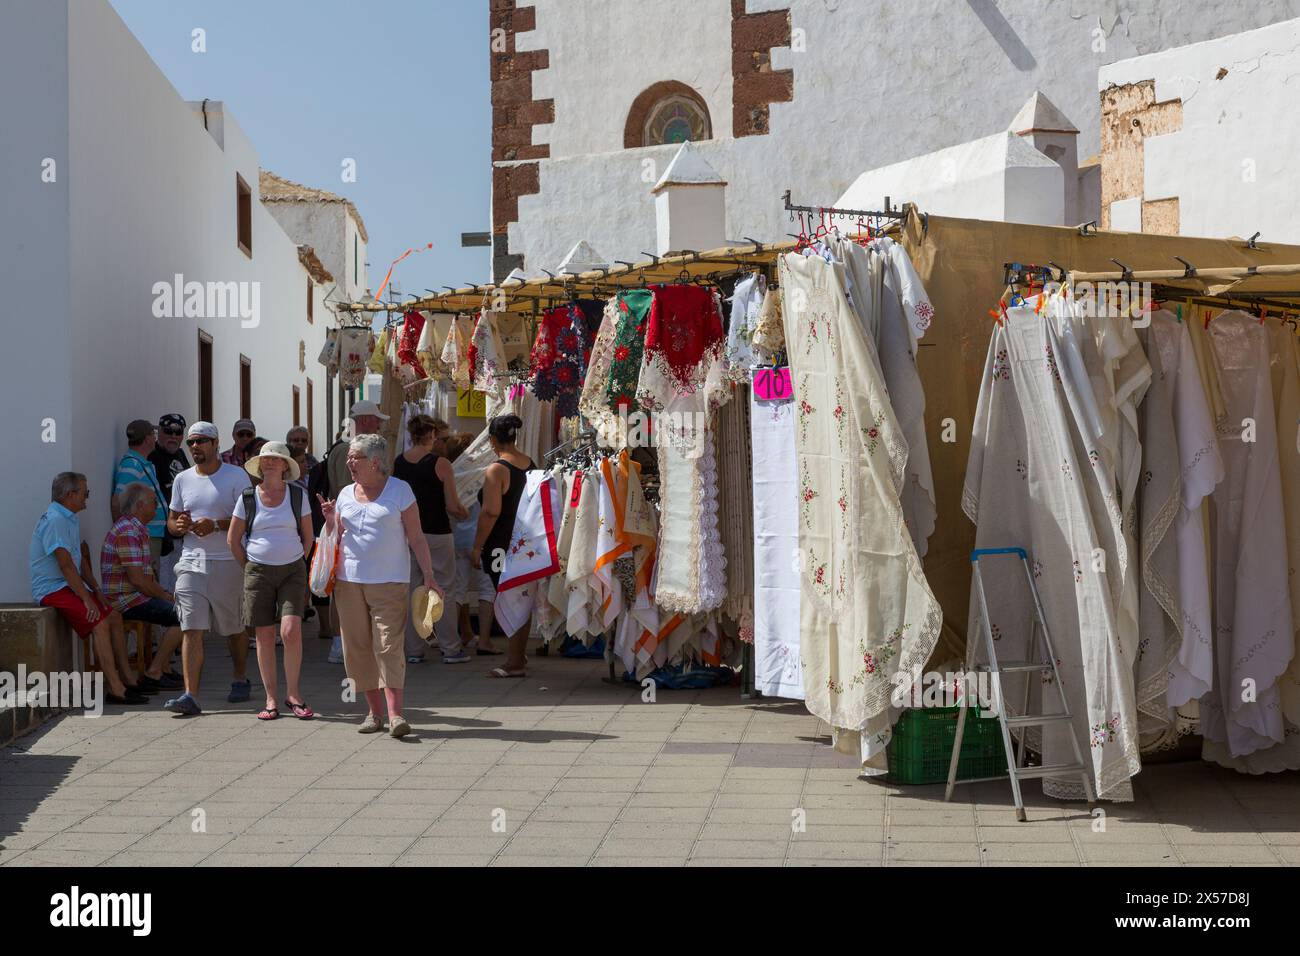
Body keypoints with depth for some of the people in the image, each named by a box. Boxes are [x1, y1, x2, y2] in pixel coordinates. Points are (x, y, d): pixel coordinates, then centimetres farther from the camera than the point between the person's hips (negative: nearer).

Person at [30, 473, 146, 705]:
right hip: (52, 589, -10)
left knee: (113, 616, 2)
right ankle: (115, 688, -25)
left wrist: (96, 590, 8)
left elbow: (81, 558, 19)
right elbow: (65, 565, -22)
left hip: (70, 585, 10)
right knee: (99, 623, -23)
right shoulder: (54, 520, -17)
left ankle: (126, 679, 2)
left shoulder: (70, 519, 16)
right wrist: (87, 599, -23)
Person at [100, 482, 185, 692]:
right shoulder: (127, 532, -18)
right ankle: (153, 673, -13)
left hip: (135, 597, 11)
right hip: (125, 601, -11)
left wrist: (167, 594, 10)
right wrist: (166, 597, -11)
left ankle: (162, 669, 12)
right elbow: (137, 580, -22)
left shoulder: (137, 530, 17)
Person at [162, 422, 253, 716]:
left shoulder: (236, 476, -2)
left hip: (228, 562, -3)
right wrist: (178, 525, -6)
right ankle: (190, 695, -14)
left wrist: (216, 525, -20)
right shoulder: (182, 479, 12)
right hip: (192, 561, 3)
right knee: (191, 630, -9)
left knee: (234, 628, 10)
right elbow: (172, 520, 18)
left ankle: (241, 680, 33)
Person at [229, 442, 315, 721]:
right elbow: (233, 538, 9)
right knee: (264, 636, 1)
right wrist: (249, 568, 9)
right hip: (259, 572, 1)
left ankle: (293, 694, -2)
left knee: (291, 631, -15)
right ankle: (271, 698, 9)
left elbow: (308, 536, 11)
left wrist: (296, 563, 10)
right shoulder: (247, 498, 2)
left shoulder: (298, 495, 2)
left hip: (292, 572, -1)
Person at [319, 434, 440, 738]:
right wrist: (330, 520, -2)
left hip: (389, 580, -5)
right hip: (349, 580, 5)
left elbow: (416, 538, 0)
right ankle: (374, 711, 13)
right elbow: (335, 539, 18)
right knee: (358, 647, 4)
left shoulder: (399, 490, 1)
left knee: (389, 646, -13)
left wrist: (428, 575, -7)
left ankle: (395, 713, -17)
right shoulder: (346, 494, 13)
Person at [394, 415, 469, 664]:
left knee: (411, 591, 9)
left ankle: (414, 650, 11)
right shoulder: (440, 464, -12)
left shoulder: (397, 463, 2)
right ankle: (451, 649, 9)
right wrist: (464, 513, 9)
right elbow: (452, 506, -11)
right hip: (435, 533, -4)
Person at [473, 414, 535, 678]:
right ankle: (519, 654, 26)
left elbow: (491, 512, -20)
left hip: (503, 544, -8)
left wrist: (476, 547, -14)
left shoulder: (496, 470, -16)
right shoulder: (530, 464, 7)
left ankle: (513, 663, 0)